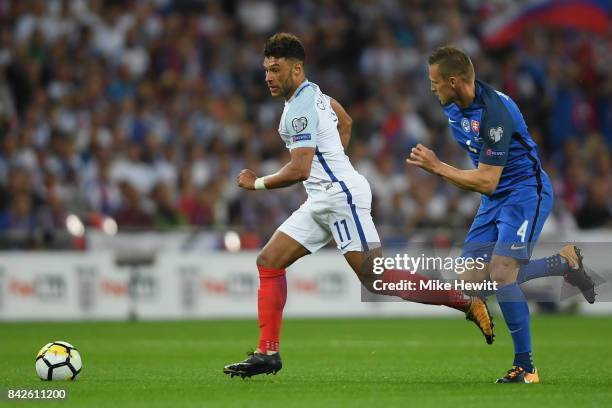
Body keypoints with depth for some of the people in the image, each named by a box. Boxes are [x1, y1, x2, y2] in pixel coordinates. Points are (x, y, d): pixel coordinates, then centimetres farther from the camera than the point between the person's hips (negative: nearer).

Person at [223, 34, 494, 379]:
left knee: (375, 279, -14)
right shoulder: (311, 92, 14)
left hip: (341, 195, -11)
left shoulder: (301, 109, -17)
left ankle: (469, 304, -9)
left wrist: (258, 183, -11)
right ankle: (268, 353, 4)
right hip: (322, 201, 11)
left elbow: (299, 170, -24)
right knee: (269, 263, 5)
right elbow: (345, 122, 32)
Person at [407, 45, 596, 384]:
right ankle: (565, 263, 16)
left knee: (500, 273, -22)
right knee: (473, 280, 2)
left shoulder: (494, 112, -28)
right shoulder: (453, 107, 0)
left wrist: (436, 167, -21)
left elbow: (487, 181, -27)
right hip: (493, 199, 9)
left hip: (524, 192, -9)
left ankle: (525, 367, -11)